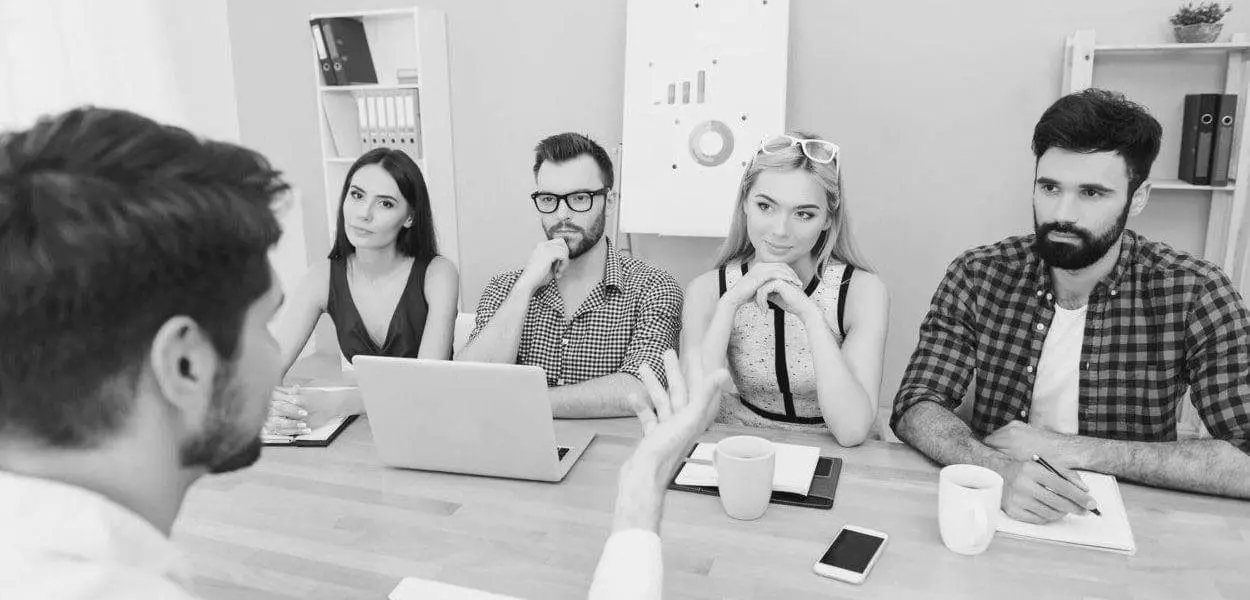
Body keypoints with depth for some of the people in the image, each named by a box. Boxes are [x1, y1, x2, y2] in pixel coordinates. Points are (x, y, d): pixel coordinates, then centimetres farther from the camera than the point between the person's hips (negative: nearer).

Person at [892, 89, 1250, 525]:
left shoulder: (1193, 293, -9)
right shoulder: (978, 274, -6)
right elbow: (915, 406, -11)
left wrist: (1070, 449, -19)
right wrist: (1000, 470, -29)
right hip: (996, 512, 1)